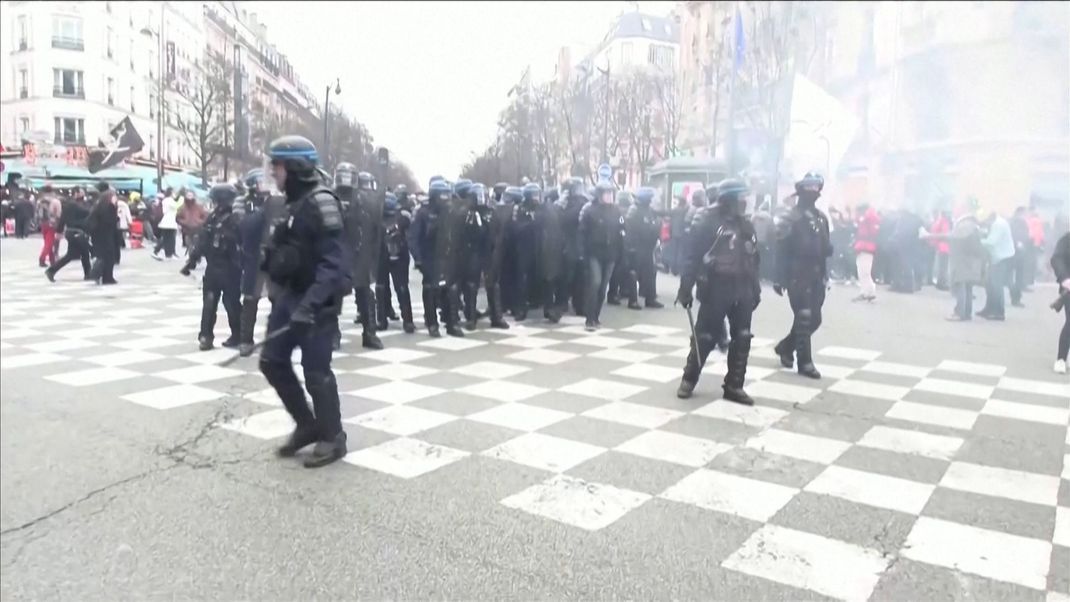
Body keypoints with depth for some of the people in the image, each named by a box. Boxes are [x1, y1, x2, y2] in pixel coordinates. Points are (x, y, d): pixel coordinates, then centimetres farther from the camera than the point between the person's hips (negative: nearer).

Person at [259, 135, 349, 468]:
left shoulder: (321, 202, -16)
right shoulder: (293, 202, 13)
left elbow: (333, 263, -24)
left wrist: (310, 304, -32)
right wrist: (278, 293, 19)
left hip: (315, 301, -9)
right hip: (289, 295, 9)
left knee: (316, 371, -2)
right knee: (272, 360, 11)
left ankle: (332, 438, 15)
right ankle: (307, 425, 25)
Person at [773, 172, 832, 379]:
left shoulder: (821, 217, 13)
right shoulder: (790, 219, -9)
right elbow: (781, 251, -12)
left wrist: (828, 252, 2)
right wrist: (780, 279, -15)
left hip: (817, 276, 7)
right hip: (798, 277, -7)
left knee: (814, 319, 10)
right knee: (803, 319, -5)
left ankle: (785, 347, 29)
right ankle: (805, 362, 4)